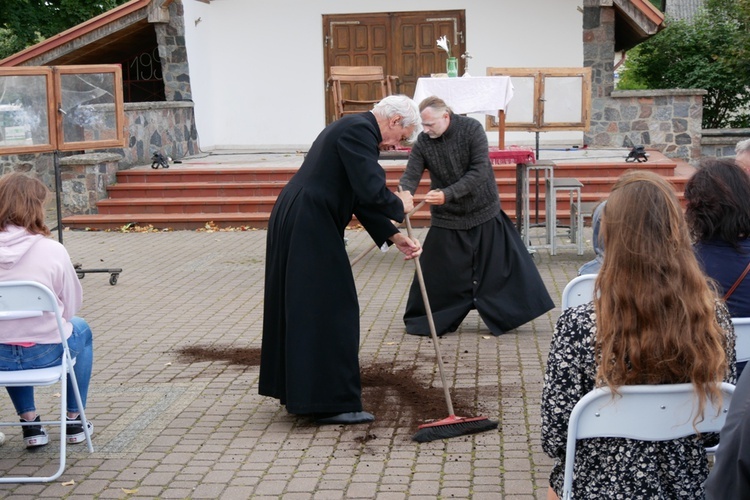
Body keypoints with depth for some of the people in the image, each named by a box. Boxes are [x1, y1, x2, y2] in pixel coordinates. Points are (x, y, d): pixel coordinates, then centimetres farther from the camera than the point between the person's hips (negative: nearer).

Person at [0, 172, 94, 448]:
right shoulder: (52, 250, -16)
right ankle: (74, 419, 35)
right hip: (45, 352, -3)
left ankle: (30, 422, 33)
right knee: (81, 329, 31)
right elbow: (72, 306, -6)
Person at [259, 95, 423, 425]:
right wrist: (400, 206, -3)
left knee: (301, 309, 17)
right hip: (308, 228, -11)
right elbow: (372, 192, -23)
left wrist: (394, 236, 12)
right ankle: (331, 403, 3)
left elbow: (361, 198, 19)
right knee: (330, 310, -4)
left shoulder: (355, 128, 19)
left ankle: (299, 393, 29)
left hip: (293, 224, 11)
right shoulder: (360, 130, -13)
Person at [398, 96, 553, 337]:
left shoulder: (472, 129, -17)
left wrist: (447, 194, -34)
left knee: (503, 267, 7)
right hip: (446, 219, 1)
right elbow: (410, 175, -14)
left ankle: (510, 315, 23)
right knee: (436, 274, 4)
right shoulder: (423, 141, -10)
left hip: (484, 213, -1)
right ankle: (425, 322, 19)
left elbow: (480, 171, -24)